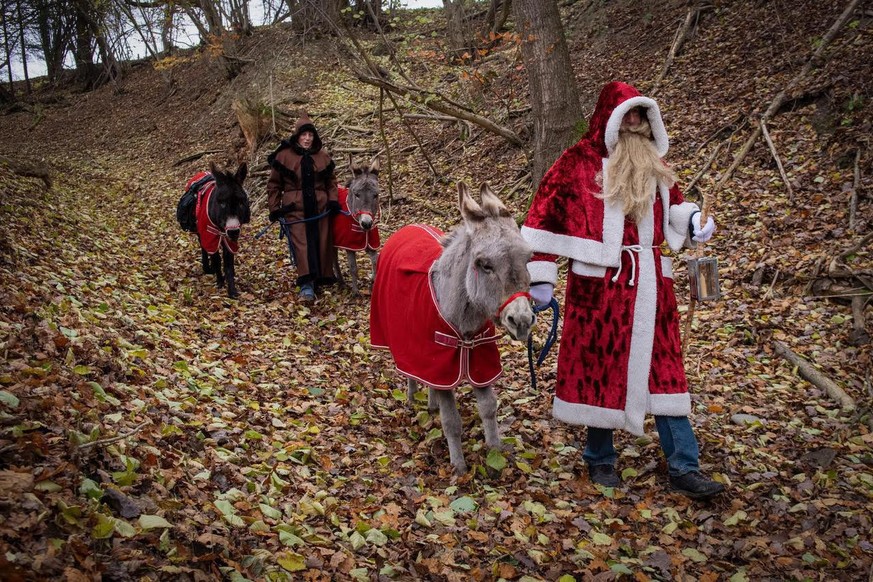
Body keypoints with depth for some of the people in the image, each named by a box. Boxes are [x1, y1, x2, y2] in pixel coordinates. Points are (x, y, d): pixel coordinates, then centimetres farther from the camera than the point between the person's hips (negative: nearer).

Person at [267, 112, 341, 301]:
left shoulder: (323, 156, 6)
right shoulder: (284, 155, -2)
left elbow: (331, 180, 16)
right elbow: (273, 184, 3)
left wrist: (333, 200, 1)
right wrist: (274, 209, 0)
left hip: (319, 206, 3)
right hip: (295, 207, -3)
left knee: (321, 242, 8)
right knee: (301, 243, -10)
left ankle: (322, 277, 21)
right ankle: (306, 284, -14)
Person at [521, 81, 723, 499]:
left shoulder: (654, 166, 12)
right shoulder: (579, 162, -4)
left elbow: (672, 206, 26)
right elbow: (544, 215, -5)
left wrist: (693, 222, 2)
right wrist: (540, 277, -8)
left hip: (649, 284, 5)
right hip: (599, 284, -4)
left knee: (662, 370, 6)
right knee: (599, 369, 6)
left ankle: (683, 468, 13)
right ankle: (600, 459, 24)